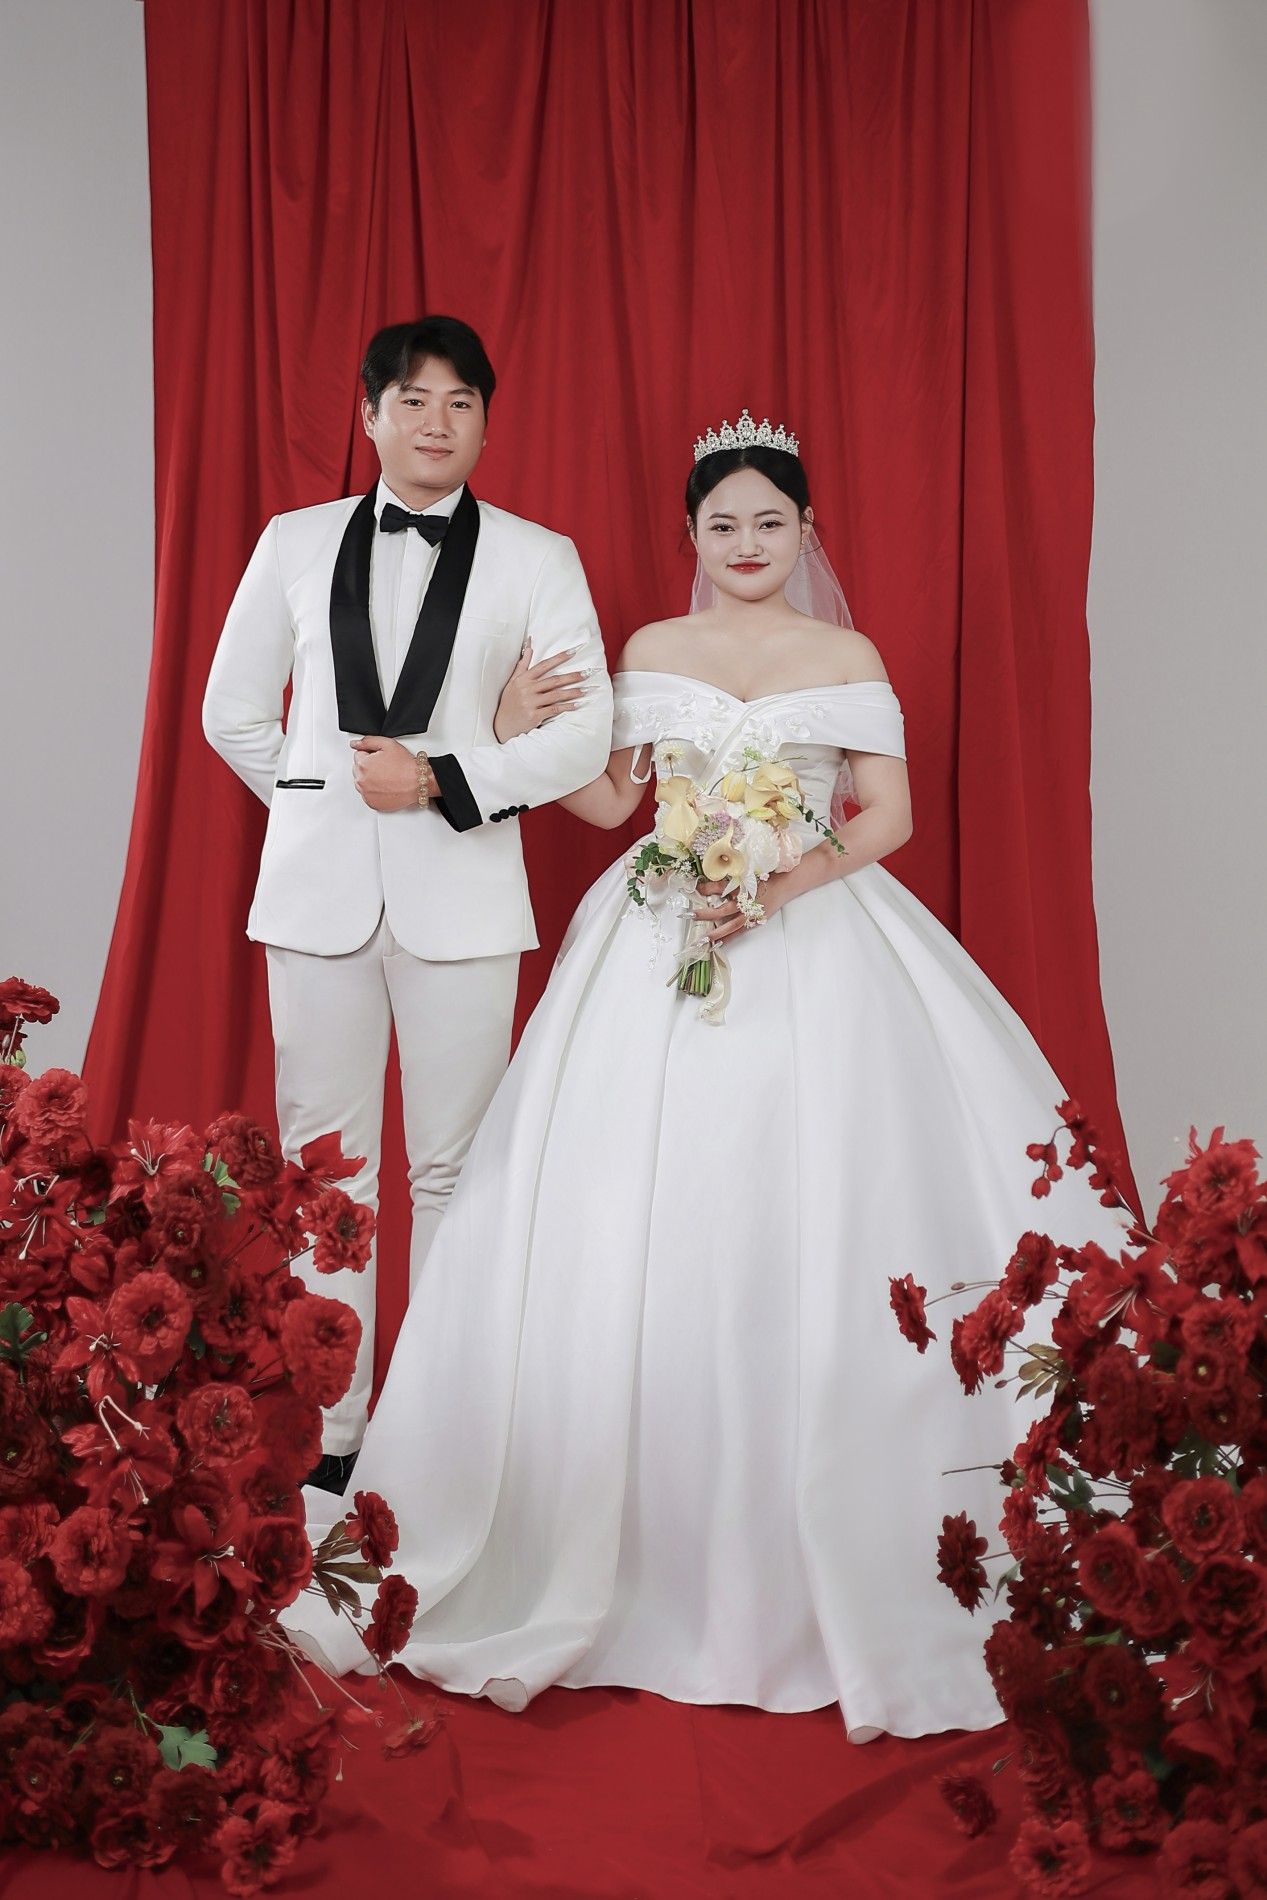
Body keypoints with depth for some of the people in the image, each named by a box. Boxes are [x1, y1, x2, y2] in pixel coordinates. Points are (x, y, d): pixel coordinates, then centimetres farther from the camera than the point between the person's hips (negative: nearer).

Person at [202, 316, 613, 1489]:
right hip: (318, 890, 2)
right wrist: (325, 799, 9)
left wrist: (440, 779, -12)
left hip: (461, 897, -1)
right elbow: (233, 712, 14)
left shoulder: (535, 557, 4)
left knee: (453, 1170, 5)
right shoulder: (295, 544, 9)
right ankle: (326, 1431, 17)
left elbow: (586, 734, -3)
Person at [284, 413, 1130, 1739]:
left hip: (811, 948, -1)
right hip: (663, 942, 2)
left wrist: (782, 887, -14)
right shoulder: (649, 651, 12)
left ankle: (829, 1555, 10)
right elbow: (607, 798, 12)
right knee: (640, 1234, -2)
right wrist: (521, 729, -1)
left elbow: (889, 813, -1)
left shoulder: (848, 657, 6)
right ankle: (647, 1539, 12)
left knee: (809, 1225, -5)